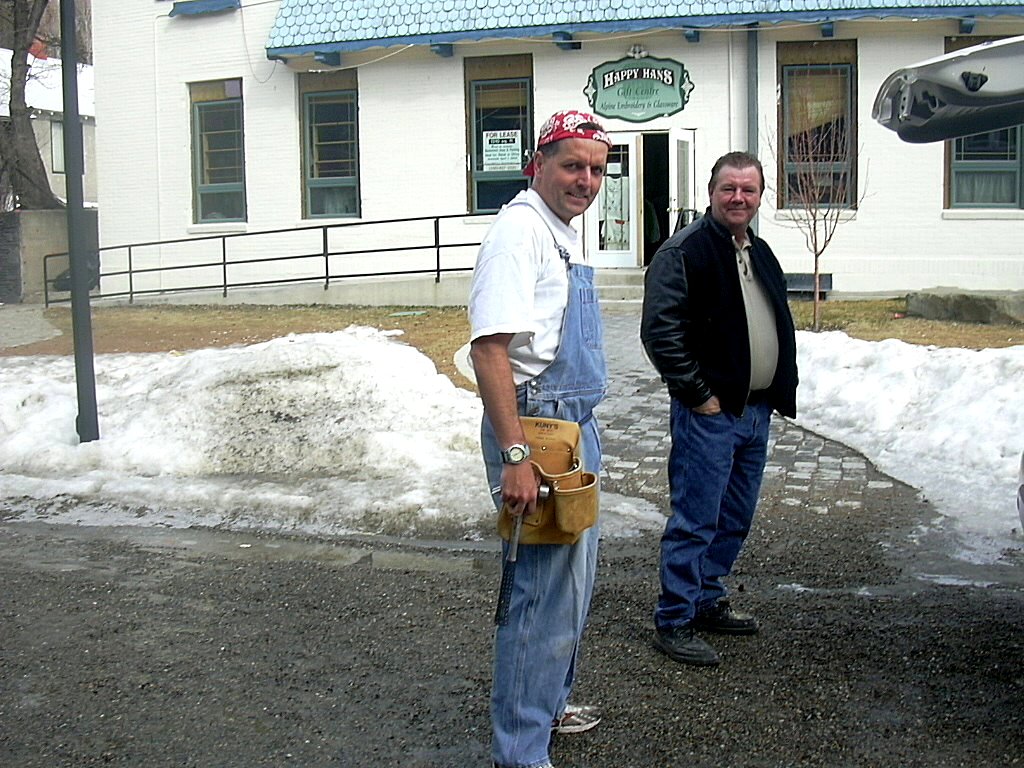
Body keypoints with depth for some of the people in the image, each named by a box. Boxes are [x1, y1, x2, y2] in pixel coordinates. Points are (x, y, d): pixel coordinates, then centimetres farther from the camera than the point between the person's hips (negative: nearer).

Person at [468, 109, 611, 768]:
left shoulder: (564, 232, 14)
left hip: (575, 423, 11)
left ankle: (548, 703, 39)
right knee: (547, 591, -6)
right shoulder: (520, 229, -17)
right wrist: (515, 456, -31)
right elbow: (489, 347, -27)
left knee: (574, 575, 21)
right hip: (535, 422, -11)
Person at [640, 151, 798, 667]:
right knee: (695, 520, -5)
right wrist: (697, 396, -16)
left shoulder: (761, 254, 15)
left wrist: (783, 391, 13)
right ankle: (674, 622, 6)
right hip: (707, 412, -8)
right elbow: (660, 333, -18)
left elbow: (780, 330, 24)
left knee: (735, 518, 17)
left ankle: (707, 600, 32)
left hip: (756, 411, 9)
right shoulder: (684, 251, -11)